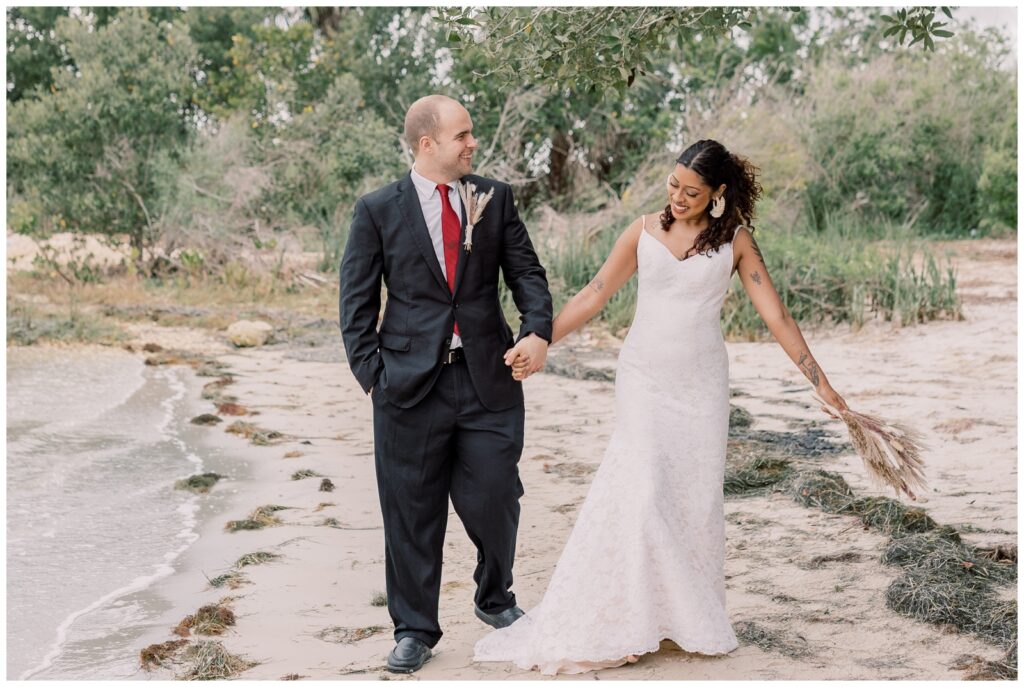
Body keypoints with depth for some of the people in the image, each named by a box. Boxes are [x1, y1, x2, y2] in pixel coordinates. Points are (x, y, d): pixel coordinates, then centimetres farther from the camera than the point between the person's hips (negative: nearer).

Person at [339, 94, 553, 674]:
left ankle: (495, 599, 34)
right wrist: (372, 373, -6)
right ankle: (415, 629, 22)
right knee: (412, 512, 6)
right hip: (412, 382, -1)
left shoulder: (495, 198, 7)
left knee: (494, 500, 4)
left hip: (490, 377, 2)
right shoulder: (378, 210, 1)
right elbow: (357, 301, 2)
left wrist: (539, 329, -11)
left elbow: (526, 271, 7)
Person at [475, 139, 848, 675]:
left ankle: (693, 621, 16)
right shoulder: (644, 232, 1)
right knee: (644, 490, -10)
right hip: (644, 377, 0)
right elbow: (593, 295, 2)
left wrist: (820, 381, -3)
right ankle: (631, 618, 0)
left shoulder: (735, 241, 1)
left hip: (701, 384, 1)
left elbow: (775, 315, -1)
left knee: (697, 497, 3)